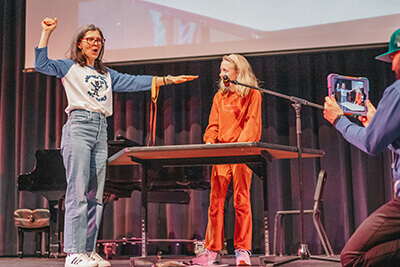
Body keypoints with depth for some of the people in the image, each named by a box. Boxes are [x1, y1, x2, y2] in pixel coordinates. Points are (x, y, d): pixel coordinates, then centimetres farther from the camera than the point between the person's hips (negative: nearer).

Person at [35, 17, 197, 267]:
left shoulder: (106, 74, 24)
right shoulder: (69, 67, 10)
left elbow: (135, 82, 21)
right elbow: (41, 64, -4)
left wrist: (169, 80, 17)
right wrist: (47, 33, -8)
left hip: (101, 131, 6)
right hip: (79, 127, -6)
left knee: (96, 194, 2)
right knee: (78, 190, -12)